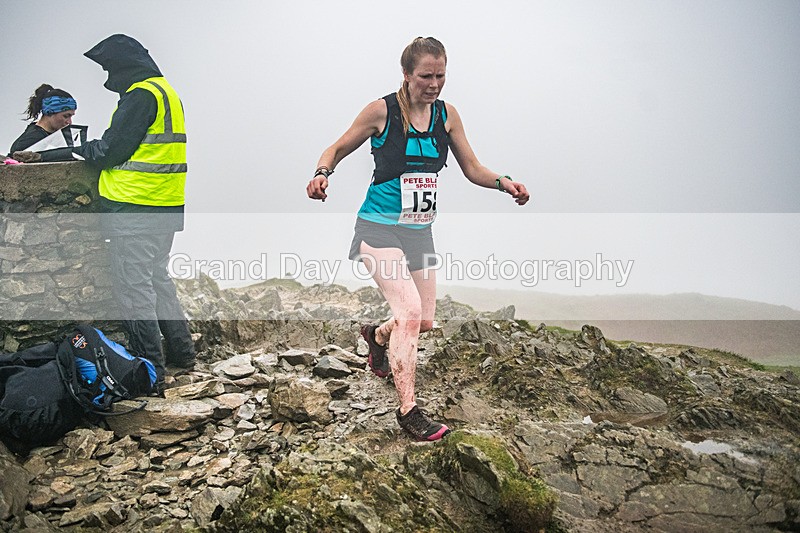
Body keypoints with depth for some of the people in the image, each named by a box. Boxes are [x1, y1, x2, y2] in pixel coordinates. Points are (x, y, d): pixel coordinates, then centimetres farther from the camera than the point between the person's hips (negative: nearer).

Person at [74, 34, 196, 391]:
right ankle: (180, 351, 28)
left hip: (135, 209, -10)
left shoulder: (140, 95, -13)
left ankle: (149, 371, -2)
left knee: (133, 287, -5)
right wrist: (92, 148, 17)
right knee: (157, 277, 20)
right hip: (166, 207, 10)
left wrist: (80, 148, 6)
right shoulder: (166, 90, 18)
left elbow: (111, 150, -13)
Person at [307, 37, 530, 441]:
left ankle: (377, 336, 46)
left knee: (424, 322, 11)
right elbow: (337, 149, 0)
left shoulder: (447, 115, 4)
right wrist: (322, 173, -21)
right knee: (409, 312, -20)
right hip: (380, 226, -6)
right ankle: (408, 411, -9)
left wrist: (505, 183, -9)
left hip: (419, 230, 6)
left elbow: (472, 169, 9)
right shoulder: (382, 111, -9)